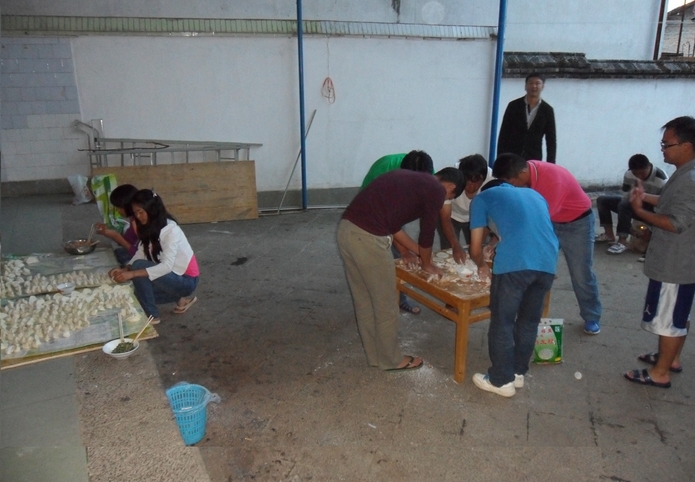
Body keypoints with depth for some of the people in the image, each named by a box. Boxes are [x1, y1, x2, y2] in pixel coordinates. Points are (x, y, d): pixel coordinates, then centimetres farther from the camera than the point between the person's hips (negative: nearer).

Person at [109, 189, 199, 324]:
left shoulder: (171, 230, -25)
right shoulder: (149, 227, 1)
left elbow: (167, 266, -34)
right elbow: (140, 254, -4)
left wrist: (132, 274, -38)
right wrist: (124, 269, -23)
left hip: (185, 280, -9)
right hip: (170, 275, 9)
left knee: (139, 267, -22)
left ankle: (151, 315, -9)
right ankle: (181, 299, 14)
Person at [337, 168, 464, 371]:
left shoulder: (411, 178, 25)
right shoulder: (436, 190, 1)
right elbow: (427, 232, 7)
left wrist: (406, 251, 39)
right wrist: (426, 264, 25)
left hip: (346, 228, 9)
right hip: (367, 237, -9)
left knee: (363, 300, 21)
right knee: (385, 304, 10)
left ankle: (375, 355, 36)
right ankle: (391, 359, 28)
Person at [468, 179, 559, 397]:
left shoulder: (483, 197, 21)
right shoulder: (535, 195, 34)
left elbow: (475, 249, 18)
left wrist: (482, 266, 39)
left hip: (514, 263, -5)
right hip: (548, 262, 6)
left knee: (502, 323, 11)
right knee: (529, 321, 21)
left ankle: (502, 380, 22)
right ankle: (518, 373, 34)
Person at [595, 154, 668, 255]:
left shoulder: (661, 180, -26)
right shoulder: (629, 174, -12)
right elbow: (626, 197, -8)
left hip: (651, 210, -7)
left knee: (624, 206, -35)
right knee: (602, 200, -4)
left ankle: (622, 242, -33)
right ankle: (609, 235, -6)